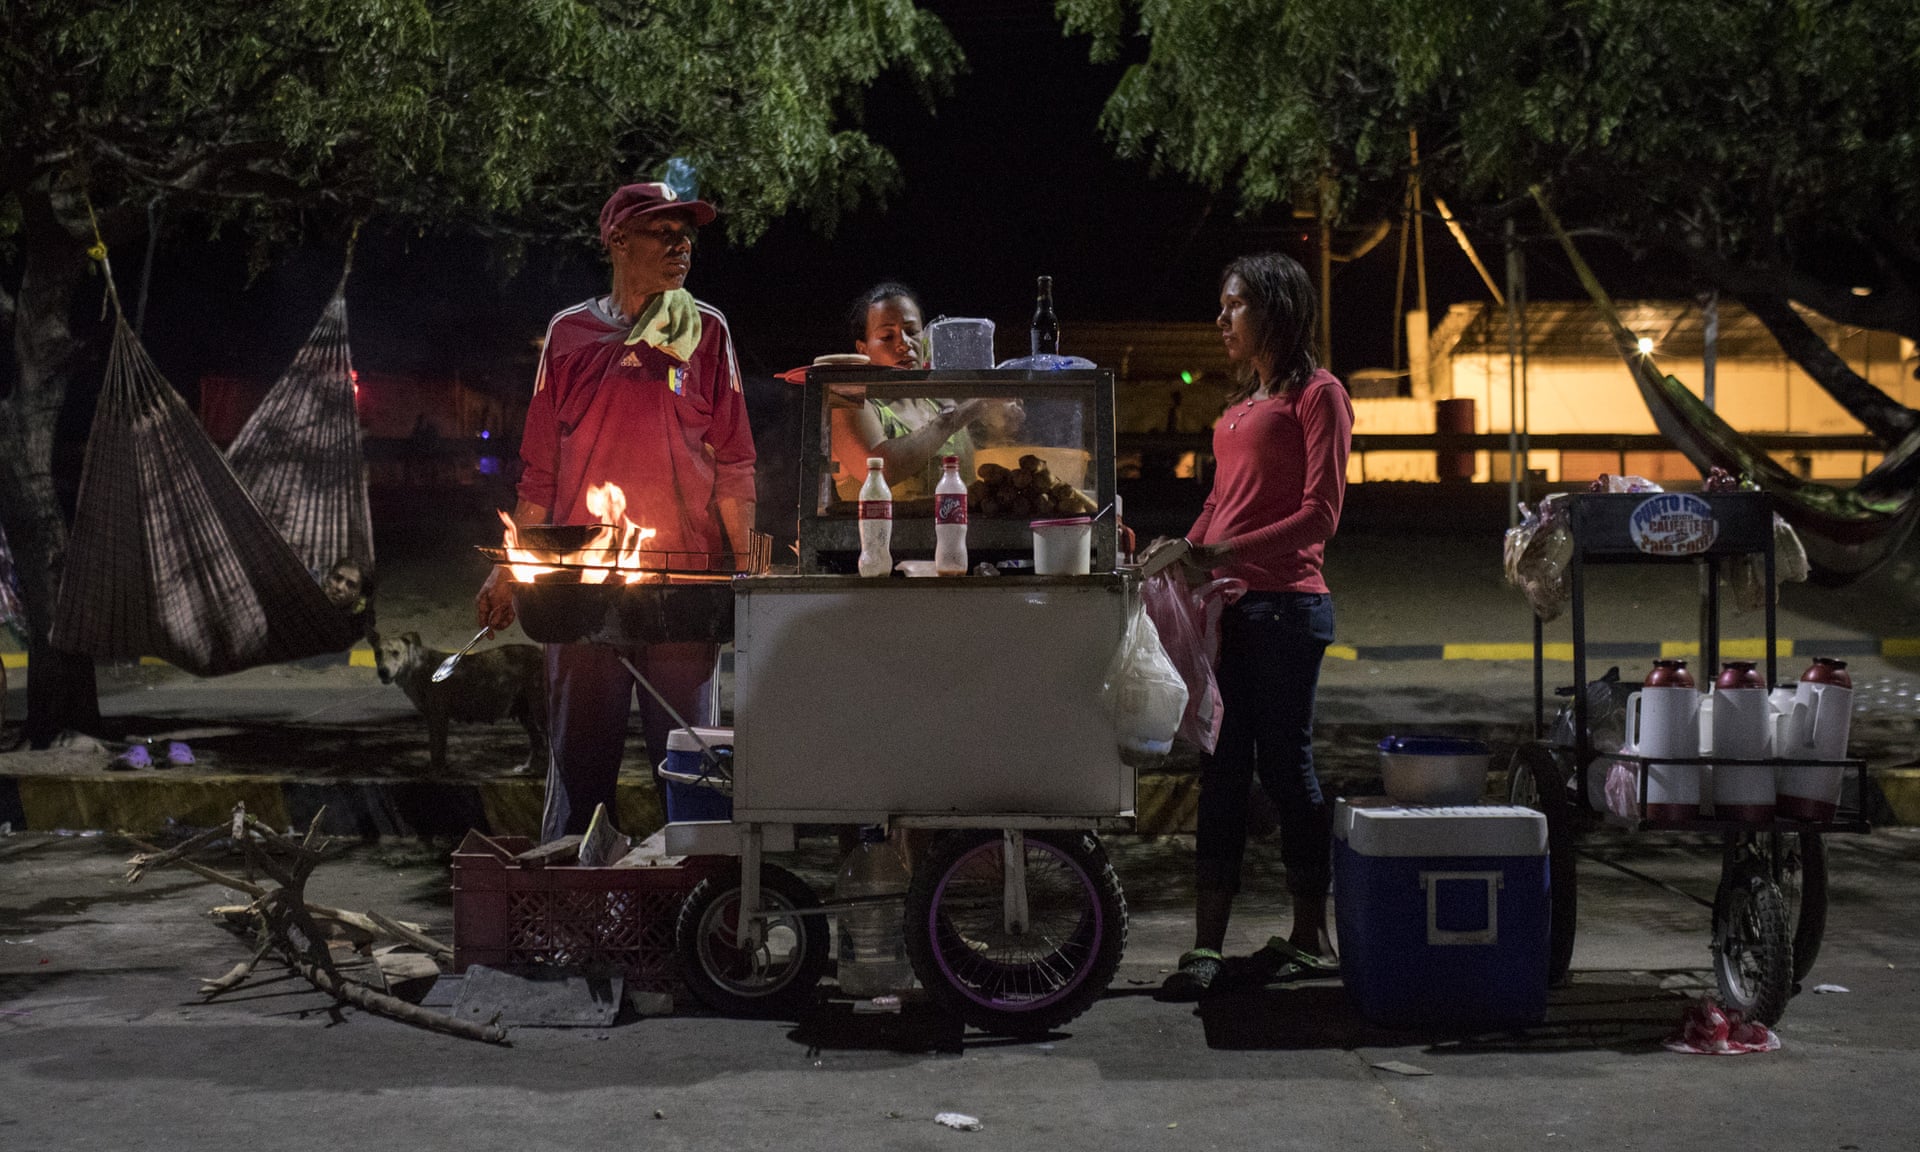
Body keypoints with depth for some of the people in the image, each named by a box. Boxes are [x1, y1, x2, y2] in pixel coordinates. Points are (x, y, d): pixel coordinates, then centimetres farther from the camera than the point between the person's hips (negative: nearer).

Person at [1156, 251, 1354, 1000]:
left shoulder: (1316, 395, -3)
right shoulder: (1241, 404, 20)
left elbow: (1320, 514, -11)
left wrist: (1228, 552, -19)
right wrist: (1186, 559, 7)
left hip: (1284, 603, -7)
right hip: (1226, 604, 7)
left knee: (1284, 765, -1)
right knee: (1221, 770, 4)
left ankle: (1310, 937, 12)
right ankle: (1207, 946, 5)